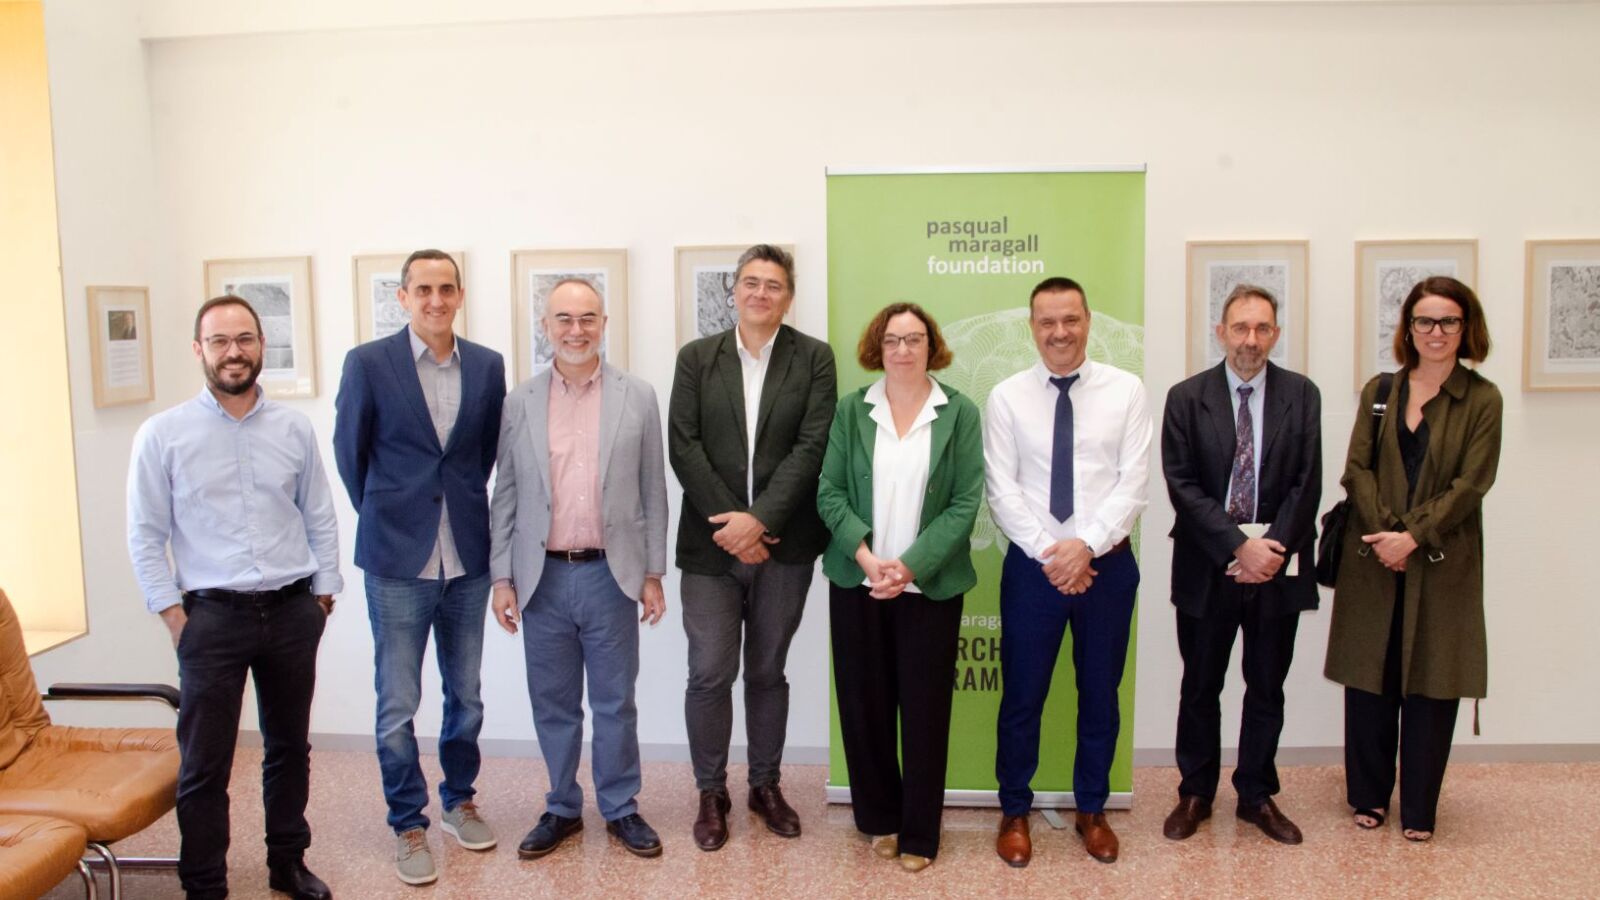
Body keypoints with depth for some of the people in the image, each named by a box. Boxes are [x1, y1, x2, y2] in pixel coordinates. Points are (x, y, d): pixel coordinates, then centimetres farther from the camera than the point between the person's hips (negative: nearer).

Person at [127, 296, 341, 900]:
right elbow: (145, 536, -1)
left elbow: (320, 519, 9)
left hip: (293, 612, 3)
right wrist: (174, 615, -5)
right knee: (204, 765, 3)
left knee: (289, 749, 15)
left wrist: (323, 595, 5)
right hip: (213, 616, -2)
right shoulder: (163, 435, -3)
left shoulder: (294, 429, 4)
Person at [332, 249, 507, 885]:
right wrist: (385, 520, 9)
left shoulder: (487, 366, 2)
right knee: (397, 704, 5)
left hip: (468, 557, 3)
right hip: (398, 561, -3)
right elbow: (349, 452, 4)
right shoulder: (368, 363, -6)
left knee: (466, 695, 15)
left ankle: (459, 800, 34)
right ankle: (408, 826, 21)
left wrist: (466, 508, 11)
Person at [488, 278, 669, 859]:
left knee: (615, 701, 9)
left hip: (610, 573, -1)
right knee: (552, 703, 12)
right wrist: (502, 578, 2)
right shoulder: (520, 403, 3)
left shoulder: (638, 398, 0)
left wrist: (653, 573, 1)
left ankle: (621, 808, 26)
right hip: (542, 577, 1)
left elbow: (652, 491, 3)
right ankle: (562, 809, 28)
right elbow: (505, 496, 5)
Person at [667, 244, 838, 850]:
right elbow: (683, 446, -3)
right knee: (710, 674, 1)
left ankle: (766, 785, 28)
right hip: (711, 543, 0)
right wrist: (731, 525, -11)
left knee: (767, 672, 12)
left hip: (782, 543, 0)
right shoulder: (696, 357, 5)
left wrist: (759, 519, -16)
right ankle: (711, 793, 19)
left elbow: (812, 447, -7)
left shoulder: (814, 358, 2)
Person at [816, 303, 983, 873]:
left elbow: (966, 502, -6)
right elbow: (830, 493, 0)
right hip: (857, 583, 2)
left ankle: (919, 834, 19)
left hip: (930, 585, -1)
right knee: (864, 704, 7)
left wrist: (912, 565, -16)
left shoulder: (960, 413, -1)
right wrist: (866, 555, -15)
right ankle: (879, 818, 27)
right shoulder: (851, 410, 4)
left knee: (924, 709, 4)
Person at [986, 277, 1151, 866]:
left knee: (1100, 695, 14)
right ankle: (1015, 811, 27)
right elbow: (1002, 490, -5)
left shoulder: (1126, 391, -1)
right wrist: (1048, 553, -14)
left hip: (1108, 564, 1)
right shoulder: (1007, 397, -1)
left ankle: (1092, 809, 33)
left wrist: (1086, 545, -16)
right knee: (1022, 696, 8)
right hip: (1031, 566, -1)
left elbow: (1133, 482, -6)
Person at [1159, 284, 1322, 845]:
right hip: (1207, 568, -1)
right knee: (1200, 687, 10)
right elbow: (1182, 485, -8)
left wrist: (1273, 548, -14)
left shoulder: (1301, 395, 2)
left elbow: (1307, 482, -3)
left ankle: (1258, 796, 27)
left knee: (1267, 688, 12)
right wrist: (1237, 546, -16)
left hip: (1279, 566, 1)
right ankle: (1195, 794, 25)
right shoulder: (1186, 398, -2)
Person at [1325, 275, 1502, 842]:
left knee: (1431, 685, 4)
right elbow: (1357, 469, 1)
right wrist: (1383, 532, -13)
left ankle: (1418, 810, 18)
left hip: (1441, 565, -2)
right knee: (1369, 680, 8)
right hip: (1373, 560, 2)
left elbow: (1471, 483, -8)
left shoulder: (1481, 400, -1)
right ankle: (1369, 796, 23)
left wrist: (1413, 537, -17)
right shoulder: (1379, 391, 8)